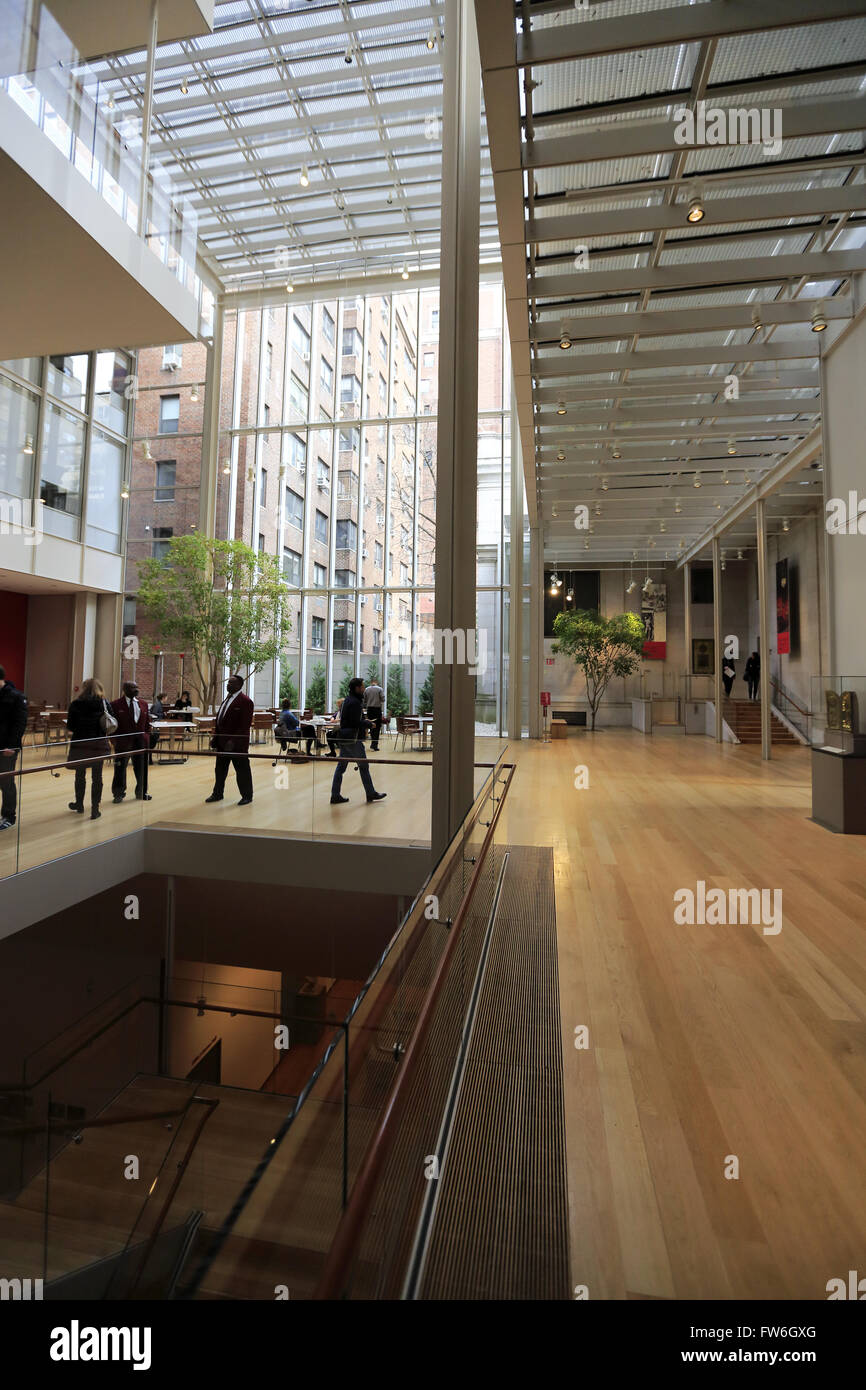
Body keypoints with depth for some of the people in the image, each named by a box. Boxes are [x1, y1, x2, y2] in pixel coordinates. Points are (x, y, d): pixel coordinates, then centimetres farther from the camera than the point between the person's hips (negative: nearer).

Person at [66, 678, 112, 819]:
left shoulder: (76, 704, -4)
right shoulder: (104, 703, -4)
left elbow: (70, 726, -2)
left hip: (80, 744, 1)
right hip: (99, 744, -1)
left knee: (80, 775, 17)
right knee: (97, 776, 5)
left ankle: (79, 805, 33)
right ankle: (95, 809, 6)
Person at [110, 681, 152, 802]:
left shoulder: (144, 704, 8)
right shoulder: (115, 705, -5)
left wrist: (147, 739, 5)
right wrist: (115, 741, -8)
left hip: (141, 742, 3)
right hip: (123, 743, -3)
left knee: (141, 769, 11)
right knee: (120, 769, 7)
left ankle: (141, 793, 26)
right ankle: (118, 794, 24)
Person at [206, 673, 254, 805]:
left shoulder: (245, 701, -14)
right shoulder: (227, 699, 13)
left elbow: (245, 725, -19)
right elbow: (219, 719, 17)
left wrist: (233, 741, -23)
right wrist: (215, 737, 10)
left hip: (237, 743, -8)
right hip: (222, 741, 9)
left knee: (242, 770, 4)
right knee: (220, 769, 17)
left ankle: (247, 796, 17)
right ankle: (217, 794, 32)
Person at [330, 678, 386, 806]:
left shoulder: (347, 700, 13)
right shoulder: (355, 702, -17)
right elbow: (356, 723, -22)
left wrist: (361, 711, 11)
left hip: (344, 738, 9)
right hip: (353, 739, -9)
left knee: (341, 765, 9)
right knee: (363, 765, 2)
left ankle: (335, 795, 11)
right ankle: (371, 794, 13)